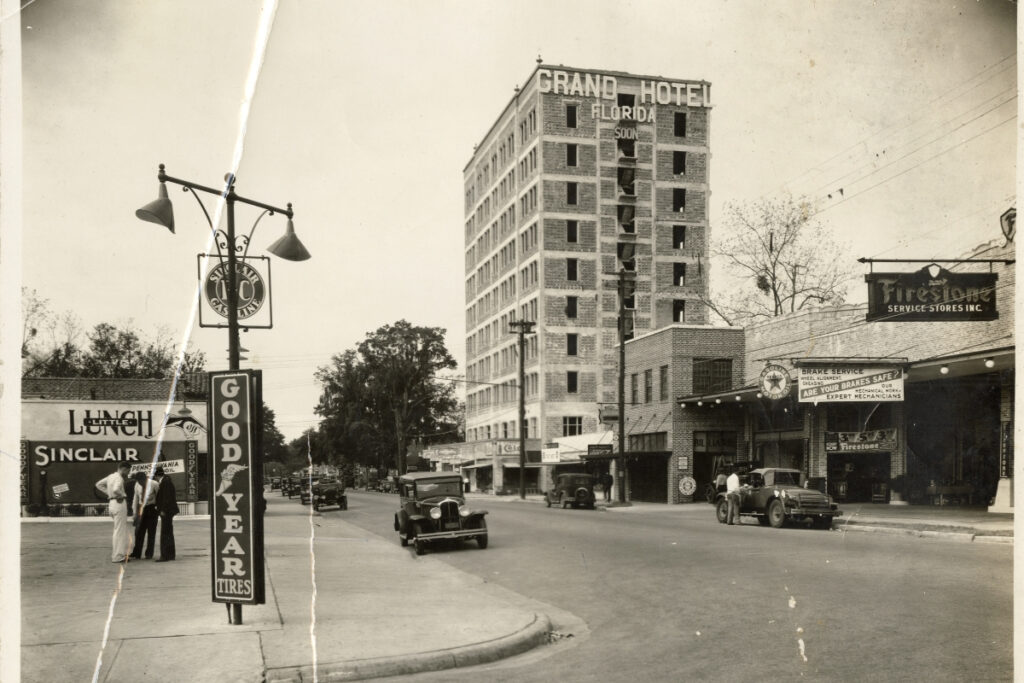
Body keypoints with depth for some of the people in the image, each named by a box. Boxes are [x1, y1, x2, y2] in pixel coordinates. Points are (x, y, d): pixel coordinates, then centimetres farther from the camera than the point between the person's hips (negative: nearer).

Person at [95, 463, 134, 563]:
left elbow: (99, 484, 23)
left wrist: (108, 493, 16)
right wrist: (121, 494, -11)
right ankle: (118, 556, 0)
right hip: (119, 503, -9)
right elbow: (116, 489, -31)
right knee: (119, 531, -3)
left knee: (124, 530, 18)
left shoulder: (111, 476, 14)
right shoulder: (119, 478, -14)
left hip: (111, 504, 9)